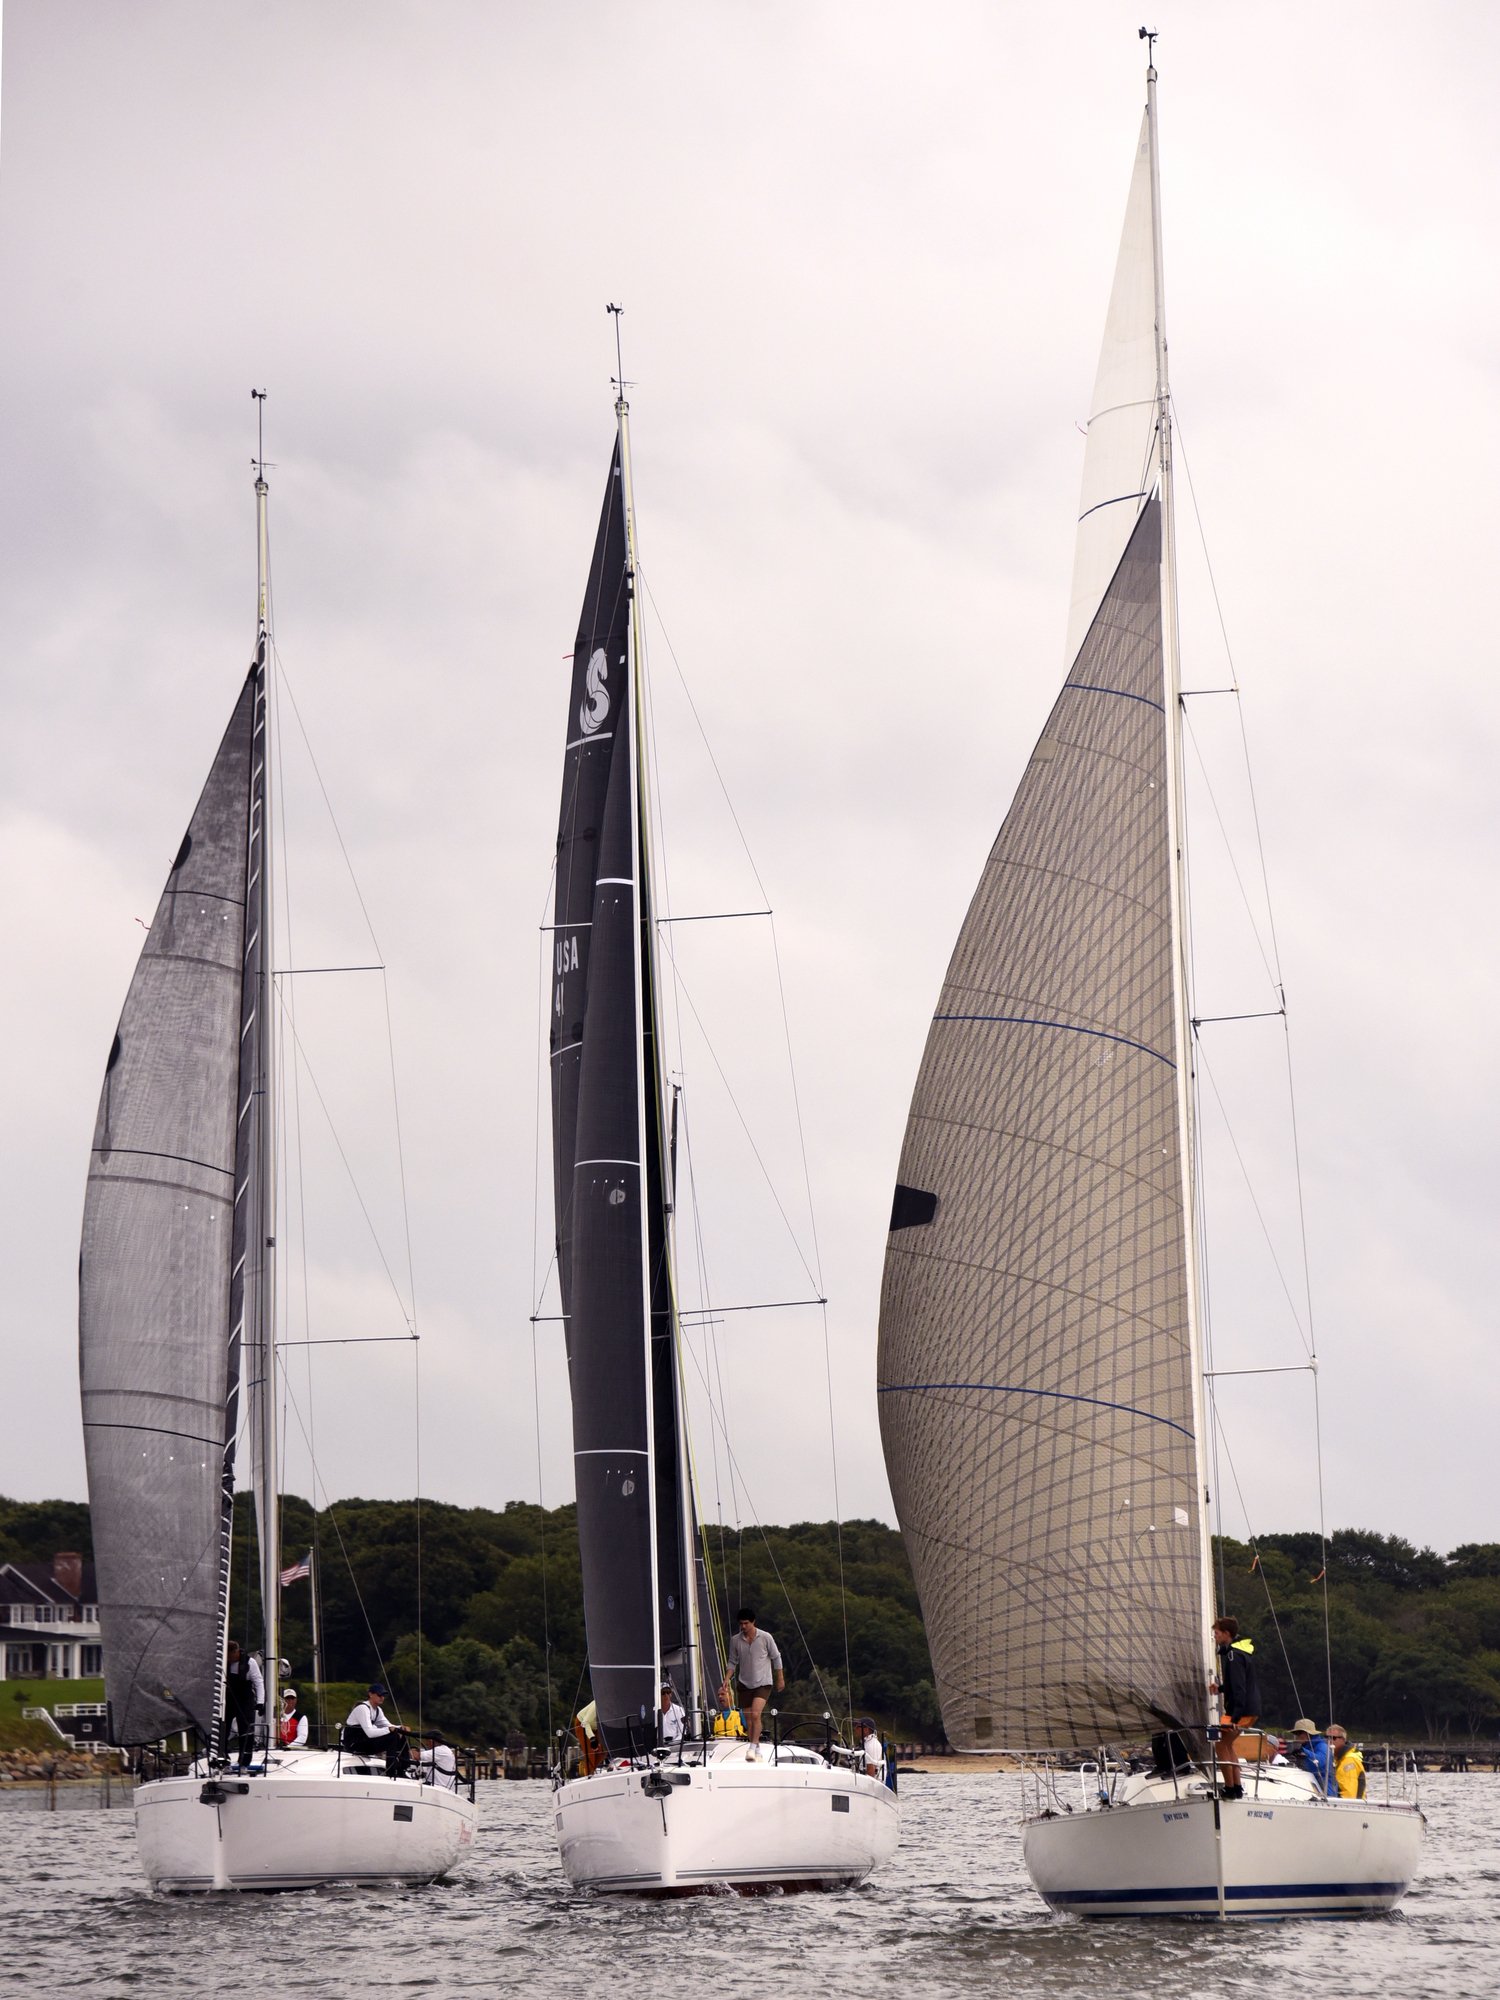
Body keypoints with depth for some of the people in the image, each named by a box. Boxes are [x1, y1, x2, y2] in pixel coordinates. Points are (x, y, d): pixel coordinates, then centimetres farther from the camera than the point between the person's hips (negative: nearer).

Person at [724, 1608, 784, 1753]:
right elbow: (733, 1662, 11)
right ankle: (757, 1751, 15)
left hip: (763, 1684, -3)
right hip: (745, 1685, 3)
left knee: (755, 1715, -22)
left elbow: (776, 1658, 5)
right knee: (748, 1718, 4)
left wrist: (780, 1678, 6)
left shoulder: (765, 1637, -6)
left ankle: (753, 1747, -23)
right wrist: (727, 1678, -2)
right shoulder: (735, 1640, 1)